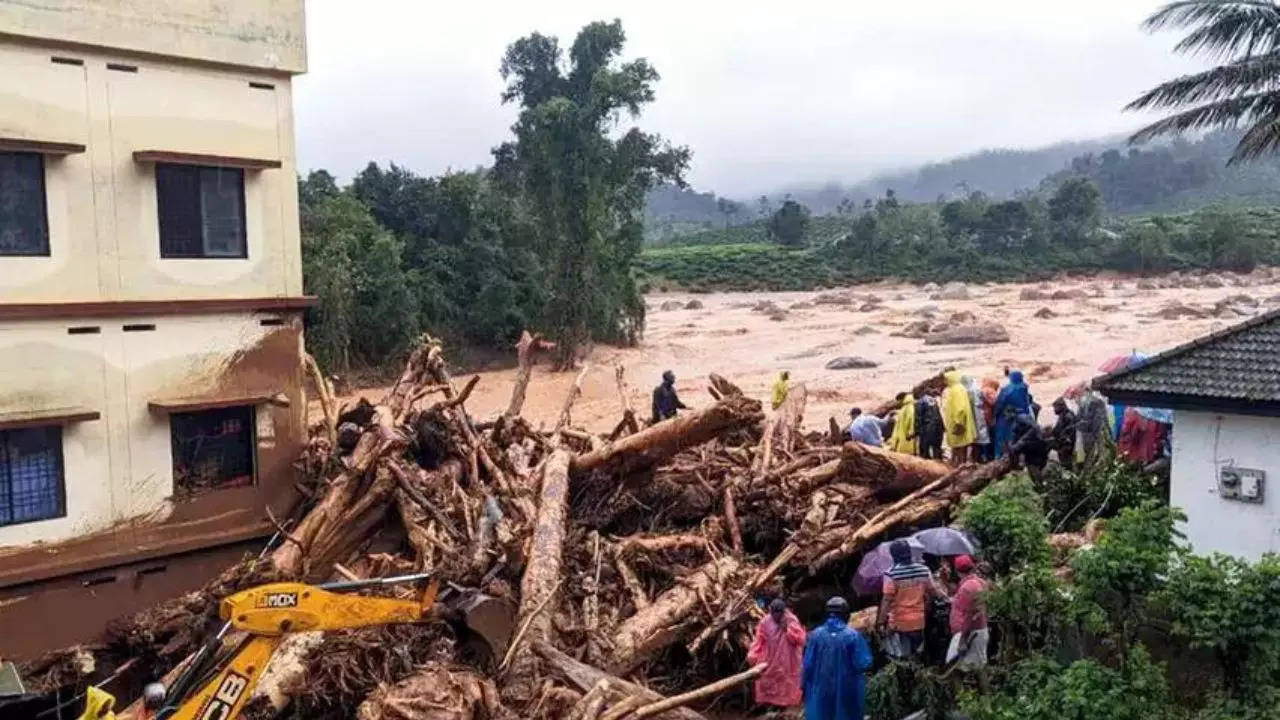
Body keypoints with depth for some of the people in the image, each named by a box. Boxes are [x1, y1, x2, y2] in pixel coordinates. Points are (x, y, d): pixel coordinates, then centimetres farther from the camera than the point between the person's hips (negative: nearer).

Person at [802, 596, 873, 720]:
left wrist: (806, 687, 6)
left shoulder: (816, 634, -8)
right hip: (846, 691, -1)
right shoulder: (853, 635, -13)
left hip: (820, 691, 1)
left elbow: (808, 665, -6)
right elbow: (864, 664, -14)